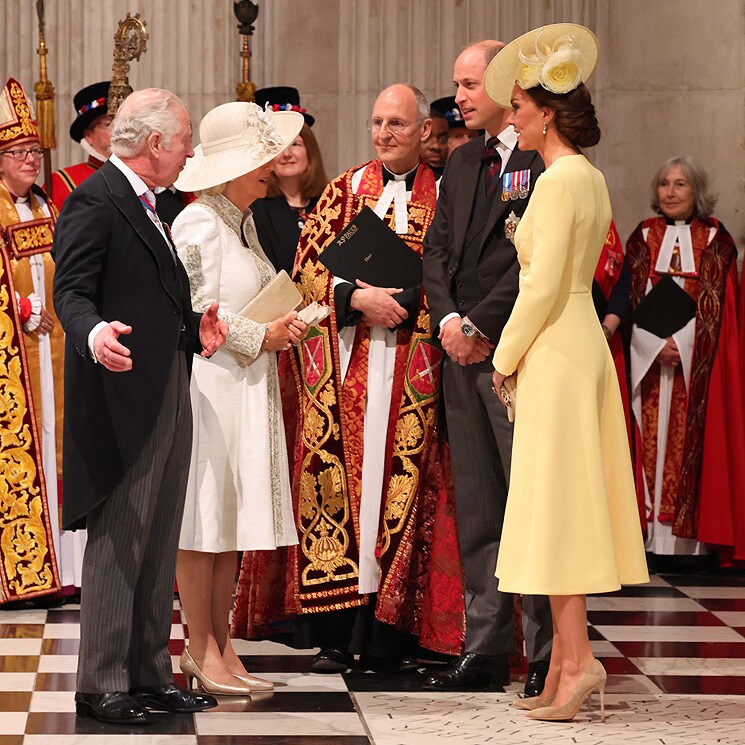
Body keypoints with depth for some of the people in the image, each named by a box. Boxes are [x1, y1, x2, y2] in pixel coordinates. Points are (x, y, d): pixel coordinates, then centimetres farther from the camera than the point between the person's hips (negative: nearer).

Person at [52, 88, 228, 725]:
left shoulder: (144, 205, 20)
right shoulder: (94, 202, -11)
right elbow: (72, 291, -19)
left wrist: (194, 328, 9)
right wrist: (94, 334, -37)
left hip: (169, 396, 10)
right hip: (124, 394, -10)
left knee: (159, 546, 13)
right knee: (117, 545, -6)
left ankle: (151, 676, 20)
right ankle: (101, 687, 0)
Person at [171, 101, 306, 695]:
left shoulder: (243, 221, 17)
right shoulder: (199, 223, -11)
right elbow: (198, 313, -15)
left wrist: (282, 326, 8)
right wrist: (262, 336, -9)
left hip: (247, 384, 9)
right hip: (207, 383, -9)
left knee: (232, 519, 8)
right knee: (202, 520, -4)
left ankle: (219, 645, 13)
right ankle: (202, 650, 2)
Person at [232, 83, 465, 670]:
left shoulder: (442, 197, 7)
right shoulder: (346, 189, 13)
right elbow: (308, 263, 5)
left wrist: (401, 304, -14)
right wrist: (356, 297, -11)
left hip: (411, 371, -1)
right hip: (345, 366, 2)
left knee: (401, 482, -4)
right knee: (336, 480, -3)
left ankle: (387, 632, 0)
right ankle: (334, 633, 2)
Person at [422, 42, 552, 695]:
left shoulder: (545, 162, -8)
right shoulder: (462, 163, 18)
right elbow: (438, 249, 14)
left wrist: (482, 326, -13)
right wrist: (449, 319, -2)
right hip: (464, 351, 8)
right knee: (476, 510, 10)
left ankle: (550, 657, 0)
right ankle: (486, 651, 15)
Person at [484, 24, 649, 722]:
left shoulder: (559, 179, -14)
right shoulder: (591, 178, 14)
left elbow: (544, 285, -18)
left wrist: (506, 357, -7)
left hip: (555, 350, -9)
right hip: (583, 343, 9)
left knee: (555, 505, -7)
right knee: (566, 507, 9)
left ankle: (577, 658, -8)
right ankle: (563, 664, 11)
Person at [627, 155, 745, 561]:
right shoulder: (643, 238, 11)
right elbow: (633, 299, 4)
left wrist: (682, 346, -12)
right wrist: (656, 345, -11)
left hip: (698, 358, -1)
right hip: (647, 356, 2)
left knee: (692, 437, -5)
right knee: (653, 435, -3)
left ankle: (691, 530, -5)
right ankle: (655, 530, -2)